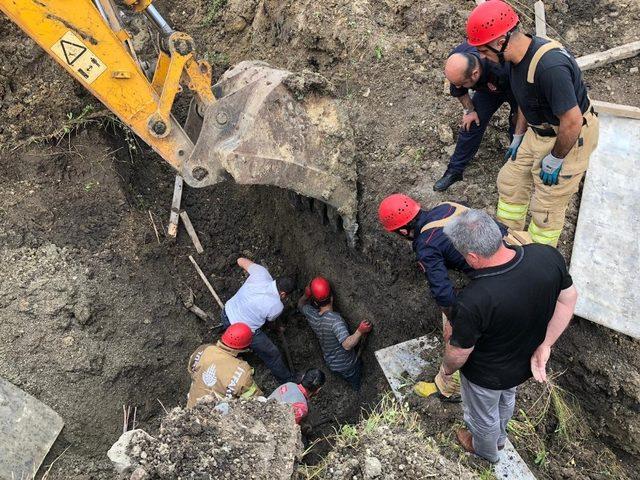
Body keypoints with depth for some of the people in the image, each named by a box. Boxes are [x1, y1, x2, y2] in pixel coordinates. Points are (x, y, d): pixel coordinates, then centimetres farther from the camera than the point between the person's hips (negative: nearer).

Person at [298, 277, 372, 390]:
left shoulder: (310, 314, -16)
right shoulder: (334, 319, -37)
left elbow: (301, 305, 8)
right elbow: (347, 344, -46)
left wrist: (306, 295, -11)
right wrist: (360, 331, -40)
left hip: (330, 363, 6)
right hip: (347, 365, -6)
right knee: (360, 389, 25)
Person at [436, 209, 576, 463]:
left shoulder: (473, 301, -43)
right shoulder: (548, 255, -28)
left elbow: (458, 353, -25)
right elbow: (568, 298, -10)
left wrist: (446, 369, -2)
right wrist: (544, 346, -4)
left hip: (487, 376, -5)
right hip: (525, 362, 6)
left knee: (482, 415, 29)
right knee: (506, 399, 37)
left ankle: (486, 451, 61)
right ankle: (499, 436, 67)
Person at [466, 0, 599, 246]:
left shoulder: (550, 66, -35)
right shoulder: (519, 56, -5)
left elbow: (572, 121, -31)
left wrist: (555, 159, -19)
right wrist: (517, 138, 17)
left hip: (569, 139, -9)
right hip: (539, 131, 9)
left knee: (547, 207, 2)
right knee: (511, 181, 17)